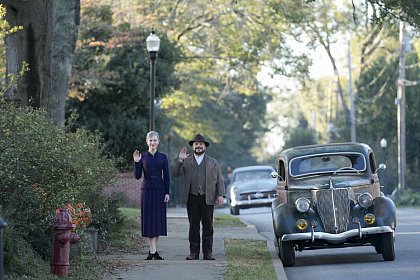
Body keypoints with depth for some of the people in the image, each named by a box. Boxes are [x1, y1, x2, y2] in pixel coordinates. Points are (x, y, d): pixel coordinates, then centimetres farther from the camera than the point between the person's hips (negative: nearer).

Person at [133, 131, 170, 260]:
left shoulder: (163, 157, 5)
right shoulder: (142, 157, 3)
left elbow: (166, 176, 4)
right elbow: (137, 176, 1)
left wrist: (167, 193, -3)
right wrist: (136, 162, -11)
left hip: (160, 190, 1)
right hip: (147, 190, -1)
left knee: (159, 219, 1)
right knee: (149, 219, -5)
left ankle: (152, 250, 9)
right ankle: (153, 251, -10)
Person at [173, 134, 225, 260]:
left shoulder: (213, 162, 12)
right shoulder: (186, 162, 13)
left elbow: (219, 180, 7)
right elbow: (176, 174, 1)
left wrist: (221, 195, -5)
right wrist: (180, 160, -11)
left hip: (208, 198, 0)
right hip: (192, 199, 0)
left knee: (208, 226, 0)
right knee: (193, 226, 2)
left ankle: (208, 252, 4)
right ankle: (194, 252, 5)